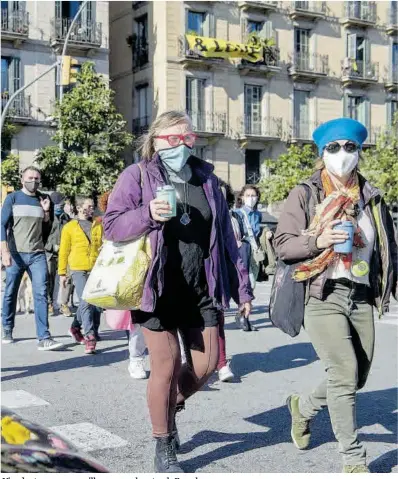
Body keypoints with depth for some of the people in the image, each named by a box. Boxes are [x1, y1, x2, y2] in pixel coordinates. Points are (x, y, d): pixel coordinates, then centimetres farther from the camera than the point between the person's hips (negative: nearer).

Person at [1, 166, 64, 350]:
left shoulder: (43, 199, 13)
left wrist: (46, 212, 1)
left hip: (37, 255, 2)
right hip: (16, 254, -2)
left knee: (41, 294, -9)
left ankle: (44, 338, -14)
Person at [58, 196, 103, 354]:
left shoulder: (98, 225, 14)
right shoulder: (69, 227, 6)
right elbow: (64, 251, 6)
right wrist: (62, 273, 3)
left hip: (96, 269, 3)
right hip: (78, 270, -3)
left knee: (92, 303, 10)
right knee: (85, 303, -12)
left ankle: (76, 327, 33)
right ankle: (89, 337, -11)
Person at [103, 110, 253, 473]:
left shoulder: (206, 178, 12)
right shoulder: (138, 176, -1)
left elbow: (225, 237, 12)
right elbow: (111, 226, -5)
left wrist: (242, 287, 9)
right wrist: (148, 214, -23)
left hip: (201, 290, 4)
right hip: (158, 289, -4)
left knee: (207, 364, 5)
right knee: (166, 366, -1)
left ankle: (170, 406, 36)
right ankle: (164, 447, 18)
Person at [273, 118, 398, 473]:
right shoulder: (305, 194, -2)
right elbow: (282, 244, -3)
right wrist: (318, 240, -18)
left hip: (361, 298, 5)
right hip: (323, 297, -5)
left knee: (357, 378, 11)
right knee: (345, 375, -11)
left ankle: (303, 406, 39)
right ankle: (354, 460, 5)